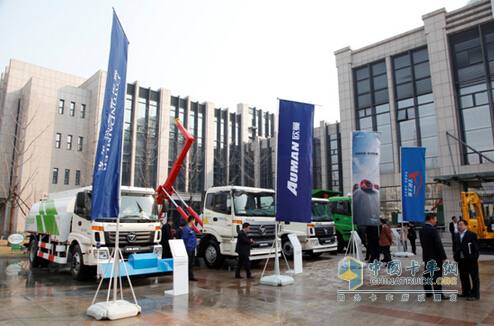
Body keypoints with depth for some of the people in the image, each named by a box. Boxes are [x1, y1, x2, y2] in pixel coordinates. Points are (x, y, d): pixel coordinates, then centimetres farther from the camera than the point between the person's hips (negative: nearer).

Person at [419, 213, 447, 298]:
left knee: (427, 274, 13)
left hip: (426, 256, 8)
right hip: (435, 256, -8)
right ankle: (438, 294, 2)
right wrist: (443, 256, -13)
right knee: (437, 275, -2)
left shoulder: (421, 230, 6)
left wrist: (426, 251, 16)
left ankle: (428, 292, 21)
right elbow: (438, 244, -19)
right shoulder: (433, 230, -19)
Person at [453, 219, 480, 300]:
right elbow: (454, 247, 15)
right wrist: (455, 256, 5)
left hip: (471, 260, -6)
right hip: (461, 260, 6)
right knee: (463, 277, 14)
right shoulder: (456, 236, 9)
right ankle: (466, 293, 27)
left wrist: (475, 258, -14)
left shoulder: (472, 235, -8)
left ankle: (475, 295, 11)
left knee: (474, 278, 4)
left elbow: (476, 248, -10)